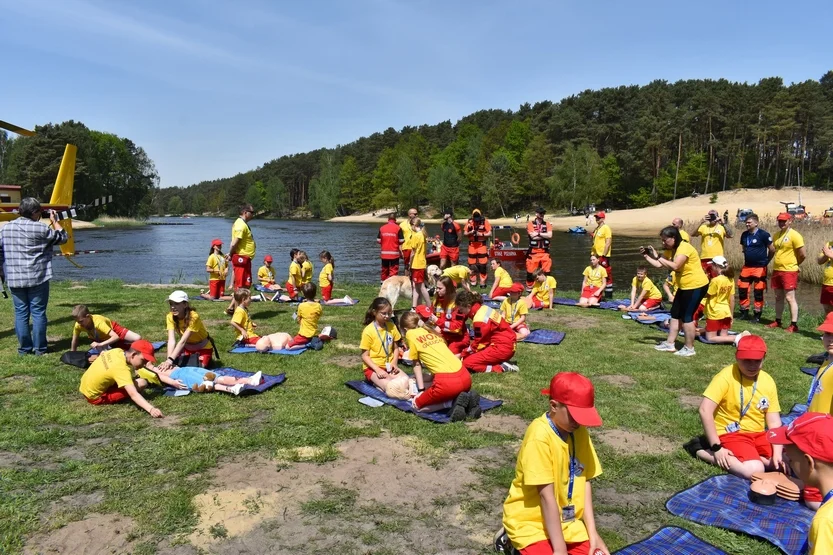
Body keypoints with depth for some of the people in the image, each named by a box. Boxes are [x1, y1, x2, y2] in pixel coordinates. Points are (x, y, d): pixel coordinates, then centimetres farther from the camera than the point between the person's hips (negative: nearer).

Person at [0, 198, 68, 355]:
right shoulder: (40, 228, -9)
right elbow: (63, 237, 2)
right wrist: (54, 220, 13)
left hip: (14, 279, 4)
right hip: (37, 278, -4)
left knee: (20, 313, 9)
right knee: (38, 312, 3)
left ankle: (24, 348, 15)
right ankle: (40, 348, 7)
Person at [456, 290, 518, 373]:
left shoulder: (480, 319, -21)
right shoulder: (482, 308, 5)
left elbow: (478, 343, -8)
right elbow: (480, 339, 11)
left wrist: (463, 354, 5)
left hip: (502, 348, -10)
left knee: (467, 363, -10)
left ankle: (501, 367, -11)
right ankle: (501, 362, 5)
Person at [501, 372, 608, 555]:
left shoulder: (579, 432, -2)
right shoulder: (539, 436, -25)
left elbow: (584, 483, -1)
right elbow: (546, 495, -25)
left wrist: (593, 532, -8)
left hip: (567, 522, 7)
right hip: (532, 522, -6)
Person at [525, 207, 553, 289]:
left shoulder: (547, 224, 11)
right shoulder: (530, 224, 2)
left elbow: (550, 235, -6)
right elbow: (533, 236, -12)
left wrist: (538, 234, -9)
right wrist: (545, 235, -5)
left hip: (545, 251, 2)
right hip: (533, 251, -2)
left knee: (547, 270, 0)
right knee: (531, 270, 1)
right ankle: (529, 286, 16)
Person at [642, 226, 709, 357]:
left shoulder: (684, 248, -22)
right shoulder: (670, 250, 7)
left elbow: (675, 266, -35)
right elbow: (659, 265, 3)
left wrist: (657, 256, -33)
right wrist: (646, 256, -7)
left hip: (696, 286, -10)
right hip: (684, 286, 10)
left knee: (686, 316, -6)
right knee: (675, 314, 12)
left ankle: (689, 348, 5)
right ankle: (670, 344, 19)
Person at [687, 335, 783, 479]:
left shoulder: (768, 381, 0)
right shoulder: (726, 377, -17)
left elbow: (774, 422, 2)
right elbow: (705, 411, -22)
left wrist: (777, 454, -11)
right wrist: (716, 447, -22)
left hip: (758, 434, 6)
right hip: (730, 434, -6)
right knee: (754, 470, -27)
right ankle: (700, 451, -10)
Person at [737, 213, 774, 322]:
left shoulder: (763, 234, -11)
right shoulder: (744, 235, 7)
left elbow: (772, 249, -6)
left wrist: (766, 261, 1)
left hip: (760, 268, -6)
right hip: (747, 267, 6)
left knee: (758, 292, 0)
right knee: (742, 290, 7)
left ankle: (757, 314, 10)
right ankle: (744, 312, 19)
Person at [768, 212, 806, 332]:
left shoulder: (794, 235, -13)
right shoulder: (776, 235, 10)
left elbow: (803, 255, -12)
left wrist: (794, 264, 2)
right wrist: (778, 263, 13)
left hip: (789, 272, -7)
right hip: (776, 270, 7)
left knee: (790, 298, -6)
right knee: (778, 297, 14)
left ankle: (794, 325, -2)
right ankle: (777, 321, 23)